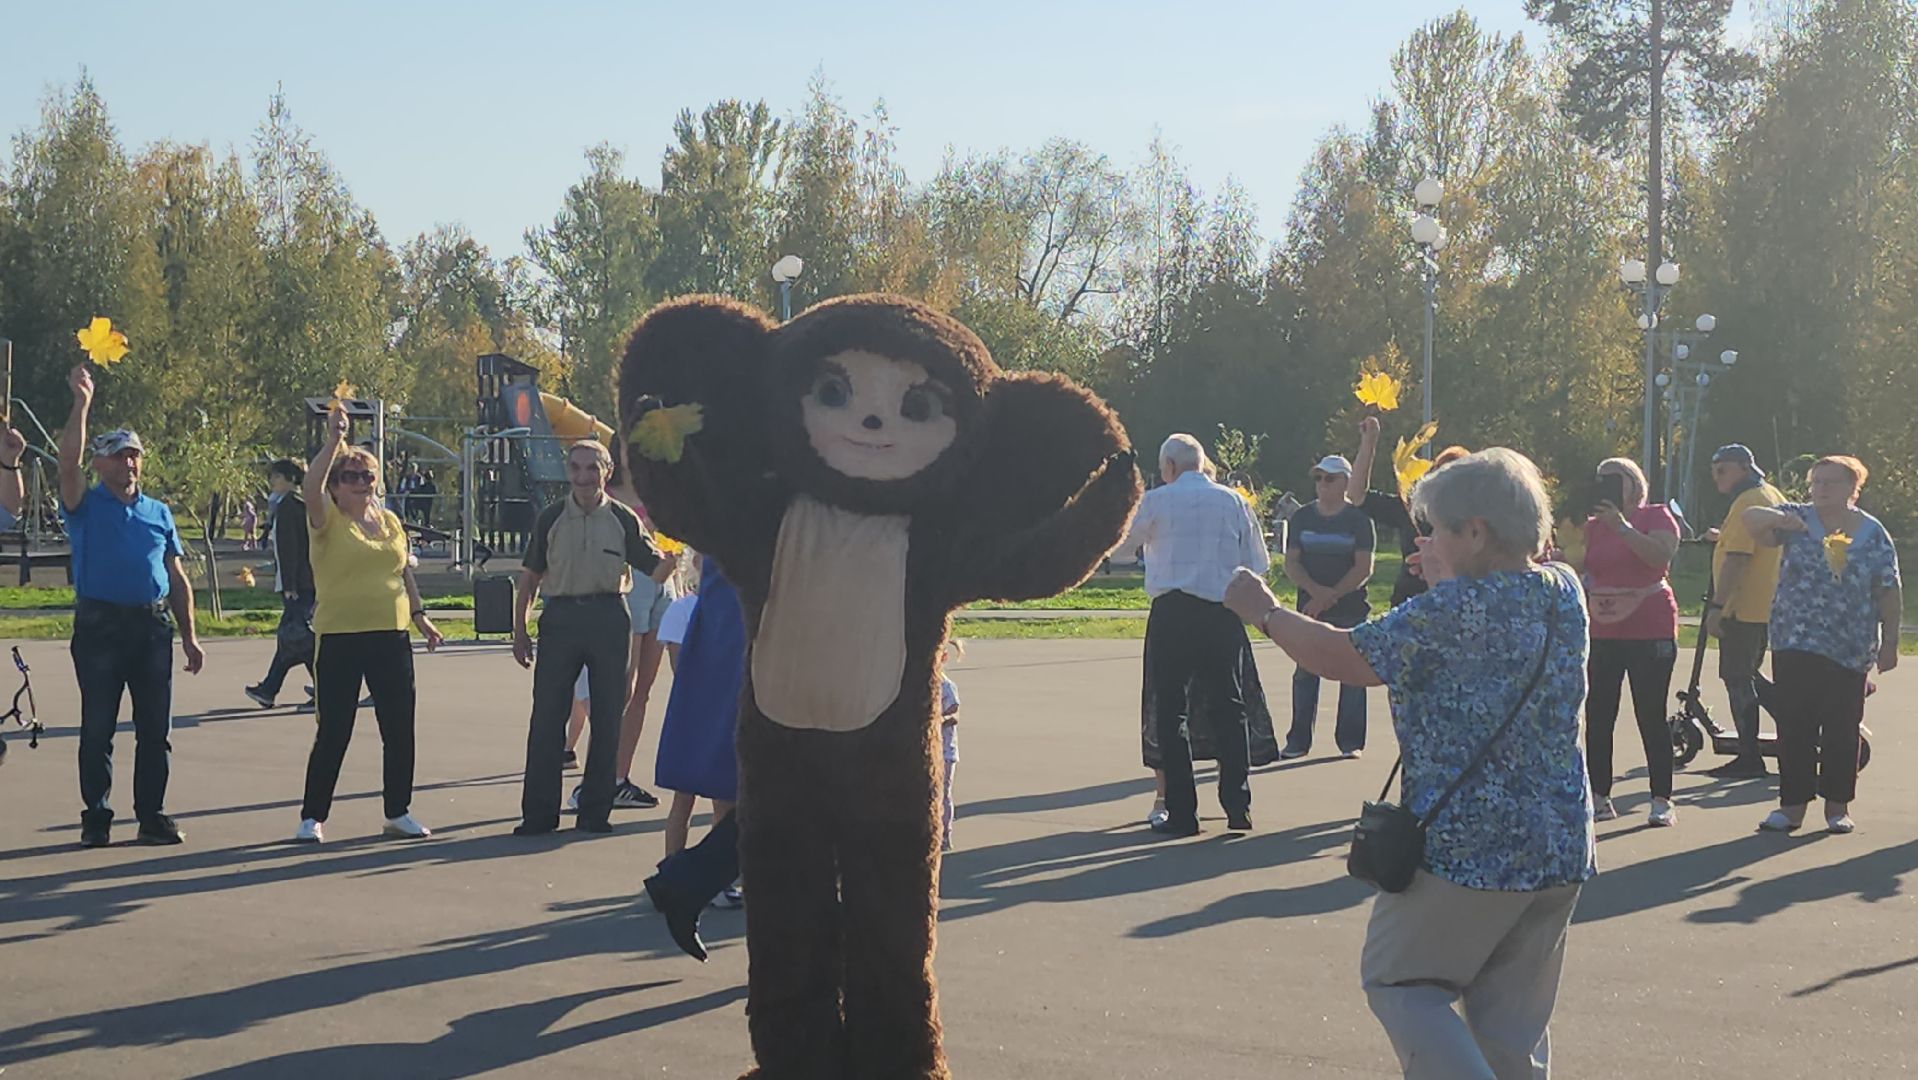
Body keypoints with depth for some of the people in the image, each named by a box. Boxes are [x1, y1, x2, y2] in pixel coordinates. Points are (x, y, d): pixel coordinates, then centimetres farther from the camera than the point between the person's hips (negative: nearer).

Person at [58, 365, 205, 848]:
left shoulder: (158, 513, 15)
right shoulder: (85, 506, 3)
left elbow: (177, 578, 16)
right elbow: (68, 462, -17)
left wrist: (189, 636, 11)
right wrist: (82, 403, -21)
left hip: (153, 626, 3)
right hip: (99, 626, -3)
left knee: (155, 730, 4)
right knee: (97, 728, 2)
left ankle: (152, 816, 12)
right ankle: (96, 818, 10)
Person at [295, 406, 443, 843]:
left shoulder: (390, 521, 12)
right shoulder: (327, 521, -4)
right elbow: (310, 488, -25)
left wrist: (419, 614, 17)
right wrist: (334, 441, -29)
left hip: (390, 637, 5)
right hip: (339, 639, -5)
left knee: (399, 729, 8)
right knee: (333, 733, -1)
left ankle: (399, 812, 20)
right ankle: (312, 817, 10)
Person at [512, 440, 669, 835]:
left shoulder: (623, 520, 4)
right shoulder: (551, 518, 6)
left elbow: (656, 571, 5)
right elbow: (531, 576, 10)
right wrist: (519, 629, 5)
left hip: (609, 619, 0)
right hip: (560, 616, 0)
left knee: (606, 719, 3)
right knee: (547, 717, -2)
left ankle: (596, 811, 13)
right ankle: (538, 813, 4)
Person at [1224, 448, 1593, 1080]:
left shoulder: (1455, 608, -18)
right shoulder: (1564, 593, 4)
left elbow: (1340, 657, -13)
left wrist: (1265, 612, 1)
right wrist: (1446, 582, 23)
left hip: (1467, 846, -7)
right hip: (1561, 847, 7)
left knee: (1397, 981, 10)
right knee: (1514, 1018, 14)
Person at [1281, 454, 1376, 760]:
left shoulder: (1359, 519, -1)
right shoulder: (1301, 517, 9)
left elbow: (1363, 568, -7)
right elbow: (1291, 563, 4)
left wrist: (1331, 595, -15)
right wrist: (1315, 590, -14)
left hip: (1351, 608, -3)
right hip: (1309, 608, 3)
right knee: (1305, 673, 2)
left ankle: (1350, 740, 6)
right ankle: (1298, 740, 7)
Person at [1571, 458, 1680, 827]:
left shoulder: (1655, 517, -1)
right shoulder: (1593, 526, 13)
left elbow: (1661, 554, -20)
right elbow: (1573, 564, 8)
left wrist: (1622, 526, -21)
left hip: (1650, 633, -5)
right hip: (1603, 634, 5)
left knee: (1651, 715, -4)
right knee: (1597, 716, 3)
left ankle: (1662, 800, 0)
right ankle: (1600, 797, 10)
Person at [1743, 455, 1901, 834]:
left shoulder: (1873, 534, 2)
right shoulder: (1798, 519, 3)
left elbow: (1890, 593, 3)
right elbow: (1749, 519, -10)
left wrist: (1889, 643, -1)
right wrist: (1777, 518, -32)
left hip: (1850, 652, 0)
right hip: (1794, 647, 0)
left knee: (1842, 729, 4)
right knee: (1793, 725, 0)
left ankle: (1838, 806, 15)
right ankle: (1792, 804, 6)